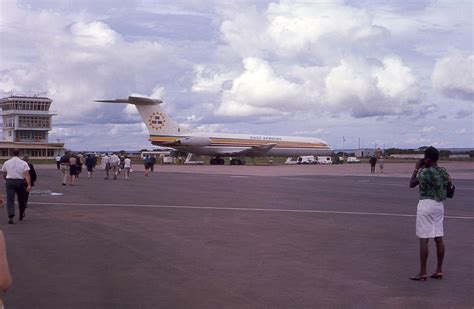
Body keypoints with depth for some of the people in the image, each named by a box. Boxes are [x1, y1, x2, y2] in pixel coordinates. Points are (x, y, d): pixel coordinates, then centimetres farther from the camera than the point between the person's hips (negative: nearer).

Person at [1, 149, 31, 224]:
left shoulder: (7, 163, 5)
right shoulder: (23, 163, -3)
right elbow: (26, 175, -13)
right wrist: (29, 185, -18)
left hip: (9, 181, 1)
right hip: (20, 182, 0)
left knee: (10, 199, -3)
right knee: (21, 200, 15)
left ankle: (10, 217, -19)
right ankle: (21, 216, 29)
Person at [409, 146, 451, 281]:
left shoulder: (425, 172, -15)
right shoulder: (444, 172, 6)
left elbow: (411, 184, -4)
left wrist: (416, 169, 4)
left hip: (426, 204, -7)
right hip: (439, 205, 7)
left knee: (423, 239, -2)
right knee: (439, 238, 10)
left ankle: (423, 272, 1)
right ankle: (439, 270, 15)